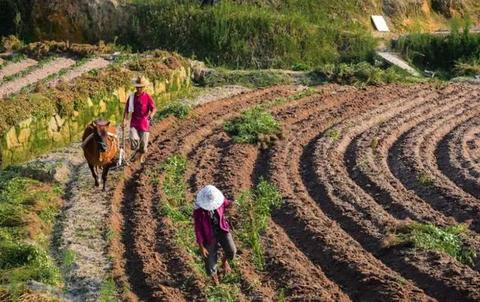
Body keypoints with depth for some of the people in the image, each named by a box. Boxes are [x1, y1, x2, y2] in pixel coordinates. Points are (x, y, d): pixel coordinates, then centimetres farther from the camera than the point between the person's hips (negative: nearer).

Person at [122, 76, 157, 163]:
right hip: (134, 123, 1)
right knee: (133, 138, -22)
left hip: (144, 123, -1)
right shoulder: (131, 97, 3)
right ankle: (136, 150, 10)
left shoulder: (147, 97, -4)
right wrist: (124, 120, -7)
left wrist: (151, 114, -32)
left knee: (143, 142, 5)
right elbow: (127, 110, 6)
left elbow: (154, 108, -10)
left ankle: (141, 158, 30)